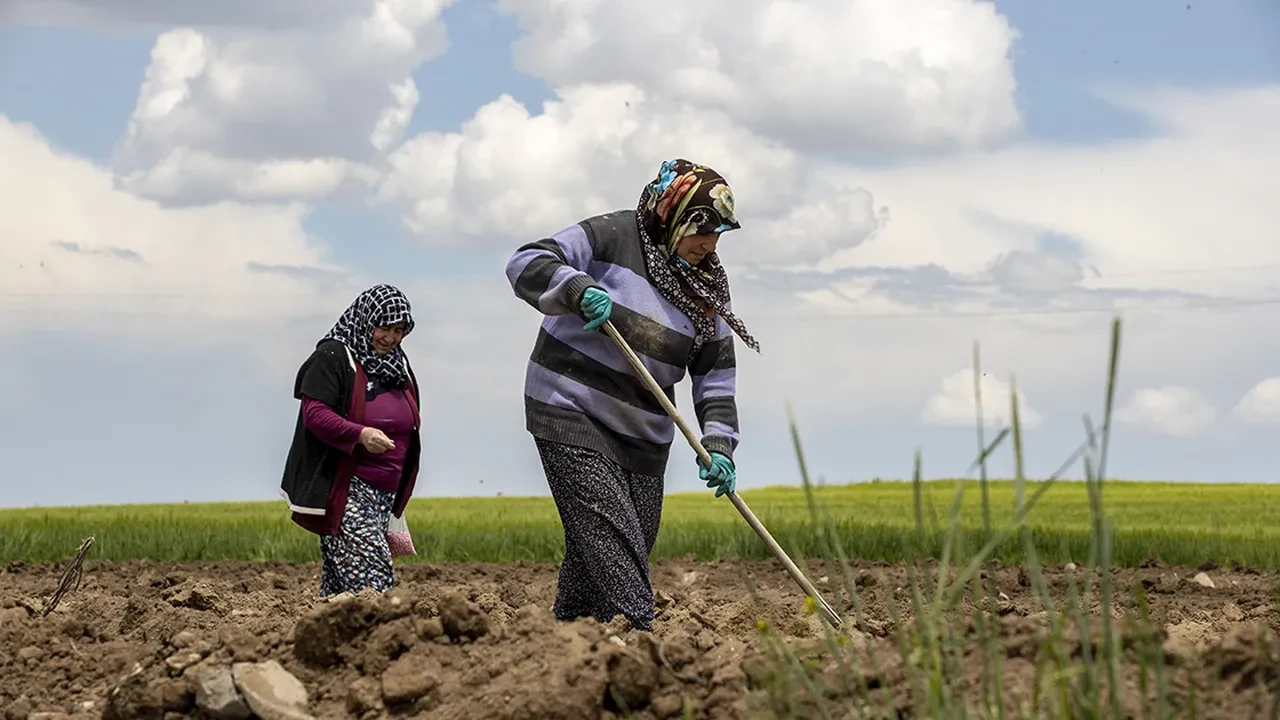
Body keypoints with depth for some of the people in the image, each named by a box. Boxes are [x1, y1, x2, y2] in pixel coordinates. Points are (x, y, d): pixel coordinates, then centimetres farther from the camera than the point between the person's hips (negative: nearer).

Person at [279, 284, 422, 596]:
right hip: (344, 489, -7)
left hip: (384, 493, 7)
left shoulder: (398, 367, 18)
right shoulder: (332, 357, -6)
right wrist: (361, 435, -30)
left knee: (340, 582, 6)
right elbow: (314, 414, -14)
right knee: (372, 573, -20)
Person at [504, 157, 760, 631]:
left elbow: (716, 377, 8)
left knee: (636, 543, 5)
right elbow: (526, 264, -16)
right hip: (571, 413, -7)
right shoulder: (613, 237, -9)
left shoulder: (708, 291, 9)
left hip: (643, 433, 7)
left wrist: (718, 444, -7)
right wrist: (579, 289, -34)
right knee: (608, 534, -18)